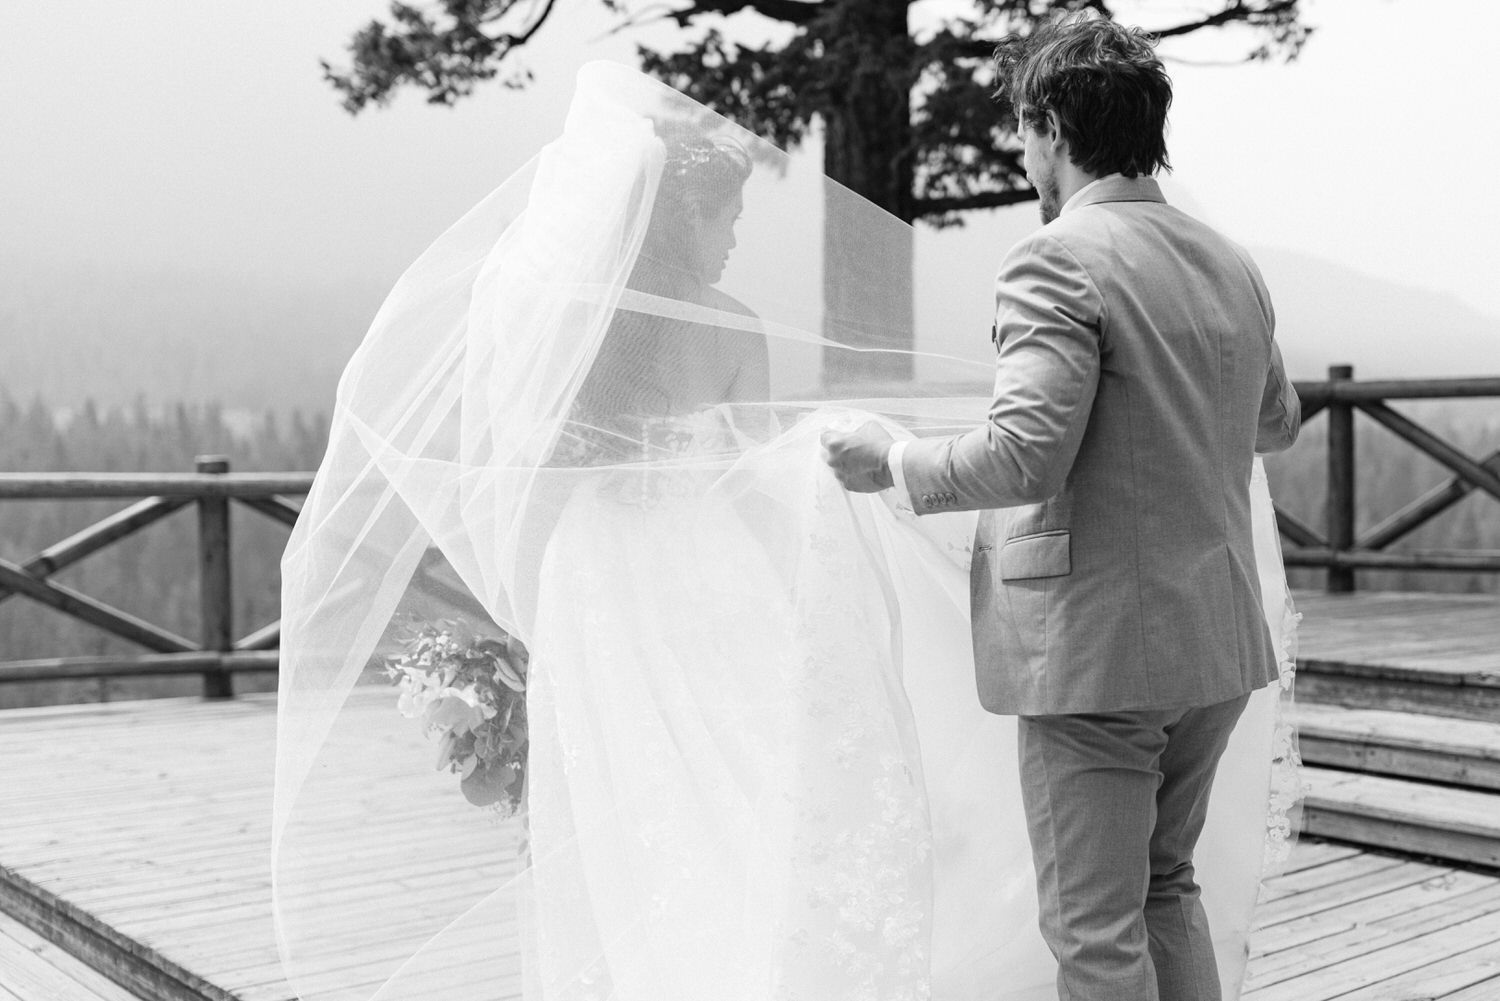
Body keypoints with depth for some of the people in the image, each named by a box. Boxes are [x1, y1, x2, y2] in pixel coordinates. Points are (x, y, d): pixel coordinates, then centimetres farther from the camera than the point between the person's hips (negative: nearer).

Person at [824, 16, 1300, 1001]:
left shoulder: (1057, 261, -16)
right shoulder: (1233, 264, 9)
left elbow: (1022, 457, -24)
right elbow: (1276, 422, 23)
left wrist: (893, 460, -8)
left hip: (1098, 647, -8)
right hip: (1221, 637, 8)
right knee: (1167, 886, 23)